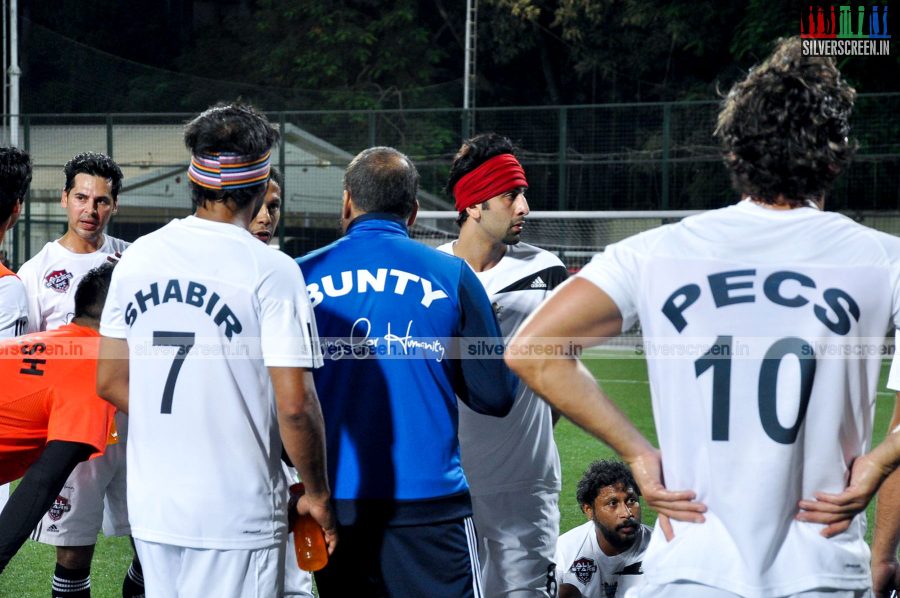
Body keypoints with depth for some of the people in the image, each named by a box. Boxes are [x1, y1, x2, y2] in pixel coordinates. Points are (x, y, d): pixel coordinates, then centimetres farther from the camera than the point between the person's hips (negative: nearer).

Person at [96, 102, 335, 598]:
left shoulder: (137, 257, 5)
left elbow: (110, 381, 10)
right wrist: (317, 495, -2)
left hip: (149, 506, 6)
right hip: (236, 516, -5)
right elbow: (294, 404, -15)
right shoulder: (270, 270, -12)